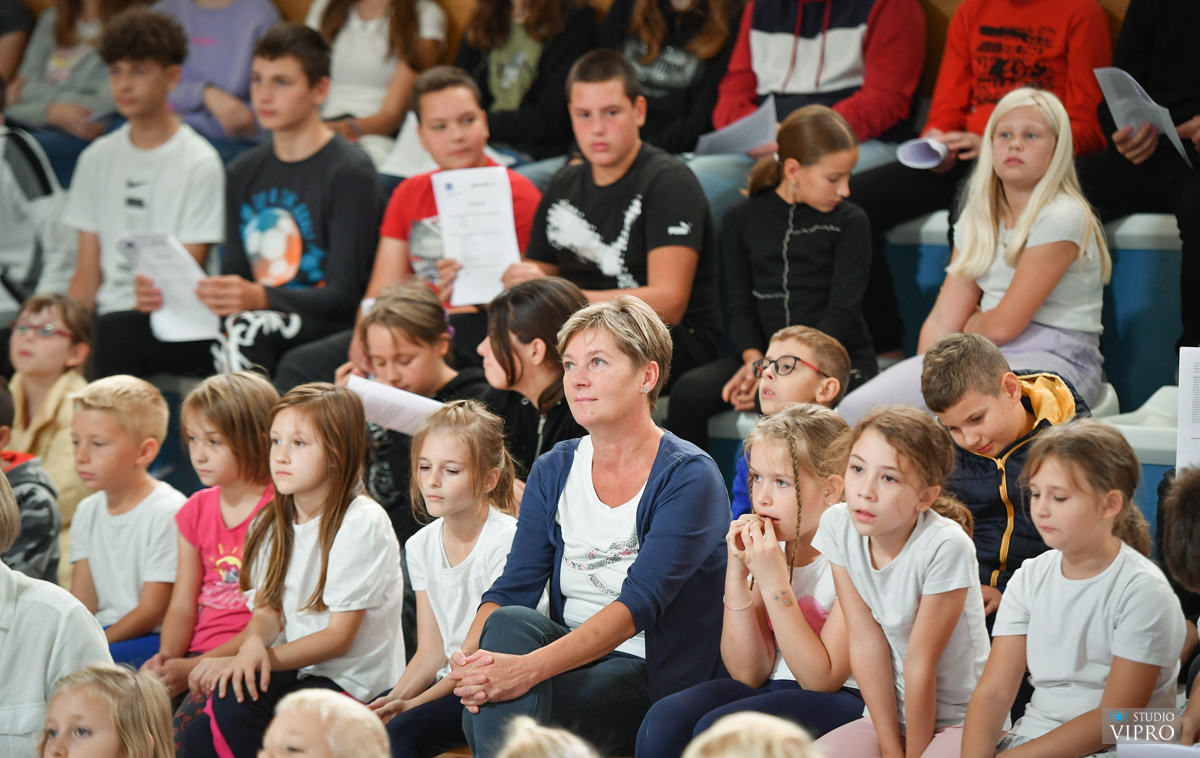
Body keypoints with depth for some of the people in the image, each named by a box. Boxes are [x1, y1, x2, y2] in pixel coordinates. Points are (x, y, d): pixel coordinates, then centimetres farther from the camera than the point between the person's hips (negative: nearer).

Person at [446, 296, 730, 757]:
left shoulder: (689, 477, -10)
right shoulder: (555, 470, 10)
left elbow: (640, 603, -22)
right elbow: (513, 588, 1)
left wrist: (531, 667, -35)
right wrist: (468, 657, -23)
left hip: (651, 672, -5)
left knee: (512, 707, -32)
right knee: (508, 622, -28)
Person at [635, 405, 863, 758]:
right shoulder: (771, 546, 5)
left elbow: (822, 679, -18)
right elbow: (749, 673, 2)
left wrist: (774, 582, -22)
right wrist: (737, 576, -9)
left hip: (844, 700, -6)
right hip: (775, 688, 6)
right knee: (664, 720, -20)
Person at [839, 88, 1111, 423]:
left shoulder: (1062, 218, -11)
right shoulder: (978, 217, 14)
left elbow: (1003, 325, -13)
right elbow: (943, 319, 8)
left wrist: (970, 326, 8)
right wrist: (921, 380, -6)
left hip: (1057, 360, -7)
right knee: (855, 408, -16)